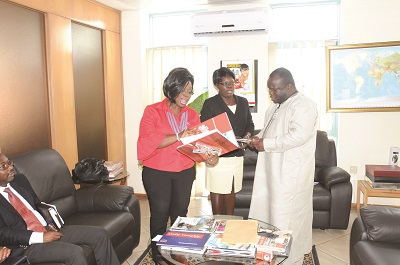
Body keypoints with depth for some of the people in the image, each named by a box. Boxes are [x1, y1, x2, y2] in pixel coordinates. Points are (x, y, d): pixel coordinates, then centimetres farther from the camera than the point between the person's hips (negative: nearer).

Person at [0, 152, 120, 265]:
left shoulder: (19, 179, 10)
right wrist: (41, 237, -20)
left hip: (48, 229, 7)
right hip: (26, 245, -7)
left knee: (100, 234, -5)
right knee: (75, 253, -29)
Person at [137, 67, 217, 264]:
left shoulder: (192, 115, 5)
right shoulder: (152, 111, -8)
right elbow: (147, 141, -20)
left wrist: (208, 156, -18)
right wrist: (178, 136, -29)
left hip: (185, 173, 4)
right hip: (156, 173, -4)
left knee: (180, 213, 15)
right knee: (160, 214, 7)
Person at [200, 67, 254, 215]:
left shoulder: (243, 102, 11)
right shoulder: (210, 104, -6)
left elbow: (250, 124, 18)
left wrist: (247, 136, -5)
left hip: (237, 155, 5)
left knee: (231, 190, 14)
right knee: (217, 191, 3)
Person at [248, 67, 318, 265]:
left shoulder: (303, 105, -14)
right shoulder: (275, 106, 15)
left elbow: (299, 135, -26)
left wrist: (267, 144, -21)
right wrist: (259, 139, 4)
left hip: (292, 173, -9)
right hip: (272, 169, 9)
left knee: (287, 217, -1)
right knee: (267, 210, 14)